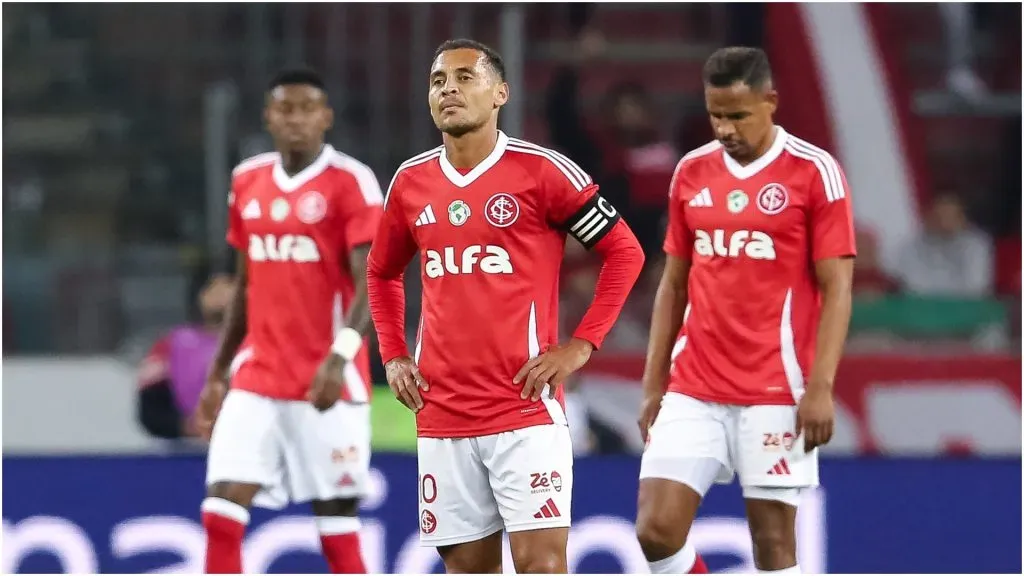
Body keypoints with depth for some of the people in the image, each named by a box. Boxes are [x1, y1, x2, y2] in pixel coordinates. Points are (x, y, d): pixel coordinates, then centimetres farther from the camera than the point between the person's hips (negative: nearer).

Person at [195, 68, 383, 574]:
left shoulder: (350, 182, -7)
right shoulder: (247, 181, 11)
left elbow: (371, 285, -14)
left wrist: (340, 356, -30)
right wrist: (217, 375, 19)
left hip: (327, 381, -5)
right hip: (256, 378, 5)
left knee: (337, 526, -1)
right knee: (220, 511, -5)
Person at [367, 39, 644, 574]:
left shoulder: (541, 170, -6)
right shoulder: (410, 182, 9)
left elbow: (624, 252, 0)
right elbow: (382, 272, 26)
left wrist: (579, 346, -7)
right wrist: (393, 356, 13)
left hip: (526, 407, -5)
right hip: (442, 416, 5)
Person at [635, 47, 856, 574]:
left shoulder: (814, 172, -5)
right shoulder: (691, 172, 9)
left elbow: (836, 288, -7)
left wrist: (820, 387, -15)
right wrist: (653, 385, 10)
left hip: (776, 392, -4)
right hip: (692, 391, 4)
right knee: (656, 529, -7)